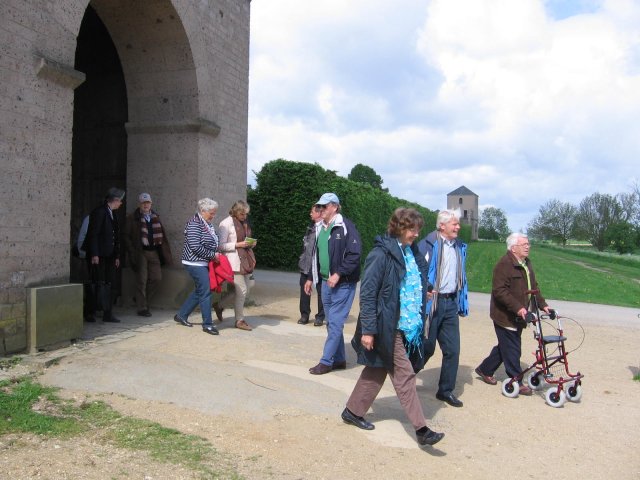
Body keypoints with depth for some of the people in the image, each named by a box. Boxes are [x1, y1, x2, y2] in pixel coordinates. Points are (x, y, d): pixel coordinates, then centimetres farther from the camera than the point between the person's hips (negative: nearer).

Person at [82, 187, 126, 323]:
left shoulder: (112, 214, 17)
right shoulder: (99, 212, -9)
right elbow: (93, 234, -14)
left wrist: (117, 256, 15)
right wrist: (94, 254, -19)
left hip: (109, 256, 8)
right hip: (98, 256, -8)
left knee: (107, 285, 6)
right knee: (100, 284, -6)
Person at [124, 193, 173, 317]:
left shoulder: (155, 218, 14)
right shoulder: (132, 219, -1)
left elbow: (162, 235, 15)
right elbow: (126, 236, -3)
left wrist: (165, 253, 8)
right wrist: (132, 252, -11)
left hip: (154, 252, 5)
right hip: (140, 252, -5)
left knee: (157, 278, 3)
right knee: (142, 280, -1)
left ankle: (141, 299, 25)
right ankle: (142, 308, 7)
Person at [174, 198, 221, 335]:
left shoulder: (208, 224, 12)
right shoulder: (194, 224, -15)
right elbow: (195, 247, -22)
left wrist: (215, 254, 6)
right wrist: (212, 255, -15)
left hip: (204, 263, 9)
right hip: (196, 263, -9)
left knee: (199, 291, 15)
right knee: (205, 292, -7)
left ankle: (181, 315, 29)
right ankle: (207, 324, 2)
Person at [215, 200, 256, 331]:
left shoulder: (245, 223, 16)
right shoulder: (226, 223, -8)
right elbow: (222, 245, -10)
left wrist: (251, 243, 5)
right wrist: (238, 245, -19)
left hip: (246, 261, 8)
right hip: (234, 261, -8)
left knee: (245, 290, 11)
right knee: (241, 290, -5)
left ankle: (219, 306, 29)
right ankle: (239, 320, 11)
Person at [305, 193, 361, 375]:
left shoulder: (346, 226, -12)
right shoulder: (320, 228, 11)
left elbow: (355, 254, -17)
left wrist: (338, 274, -21)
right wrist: (310, 277, 19)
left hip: (343, 284, -8)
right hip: (325, 282, 8)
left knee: (335, 322, -4)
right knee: (332, 323, 13)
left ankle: (326, 361, 5)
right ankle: (339, 359, 24)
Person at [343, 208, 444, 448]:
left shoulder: (412, 252, 9)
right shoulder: (381, 254, -16)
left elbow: (418, 288, 17)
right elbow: (367, 293, -17)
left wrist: (421, 321, 14)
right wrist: (368, 329, -19)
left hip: (405, 326, 8)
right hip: (387, 327, -8)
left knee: (377, 370, 17)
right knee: (404, 375, -2)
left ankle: (353, 411, 32)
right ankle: (421, 429, 8)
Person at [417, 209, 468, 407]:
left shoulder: (460, 247, 12)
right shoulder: (427, 244, -10)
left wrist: (462, 303, 16)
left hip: (451, 303, 6)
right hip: (431, 302, -6)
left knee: (452, 349, 6)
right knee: (427, 348, 4)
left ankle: (446, 390, 20)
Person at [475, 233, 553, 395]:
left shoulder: (526, 263, 13)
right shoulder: (504, 264, -19)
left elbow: (533, 287, 19)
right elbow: (499, 291, -25)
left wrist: (542, 304, 7)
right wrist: (517, 307, -29)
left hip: (518, 316, 10)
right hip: (505, 316, -10)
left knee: (505, 346, 17)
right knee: (512, 350, -2)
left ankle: (485, 369, 32)